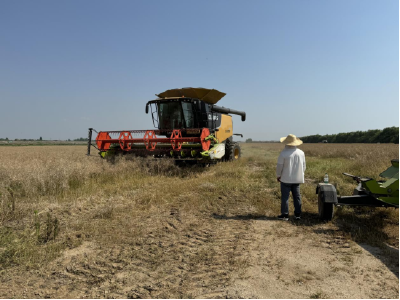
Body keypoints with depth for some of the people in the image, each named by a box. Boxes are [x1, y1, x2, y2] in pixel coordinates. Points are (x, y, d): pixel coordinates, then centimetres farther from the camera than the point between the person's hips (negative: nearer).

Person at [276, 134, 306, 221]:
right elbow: (304, 166, 8)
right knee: (297, 196, 13)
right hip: (297, 179, 5)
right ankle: (298, 214, 19)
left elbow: (279, 166, -10)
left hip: (286, 179, -4)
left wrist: (278, 176, 4)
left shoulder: (284, 153, -16)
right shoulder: (301, 153, 0)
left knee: (285, 197, 3)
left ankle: (285, 215, 6)